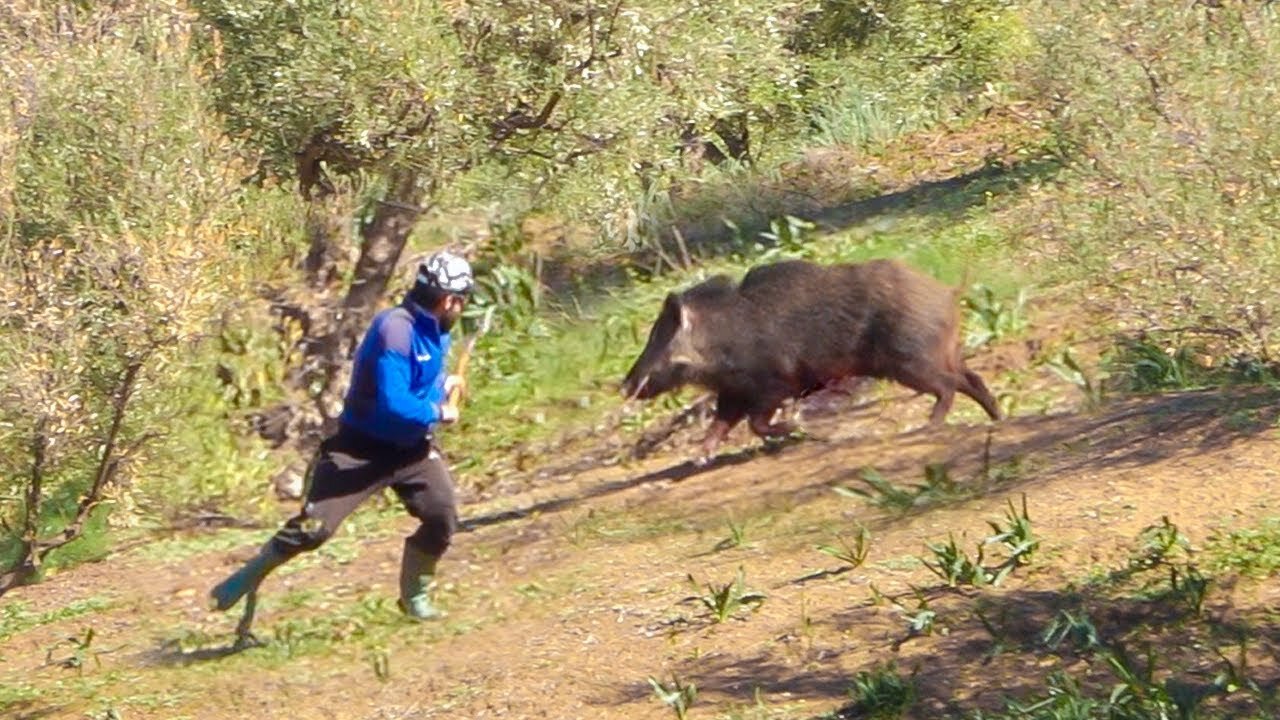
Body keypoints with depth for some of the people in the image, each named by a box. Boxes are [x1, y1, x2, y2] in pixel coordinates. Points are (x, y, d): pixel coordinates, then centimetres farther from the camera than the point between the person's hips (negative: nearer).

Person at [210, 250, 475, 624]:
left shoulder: (435, 331, 4)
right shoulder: (396, 330, -25)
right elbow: (393, 405, -31)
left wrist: (441, 384, 9)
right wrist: (438, 412, -17)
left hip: (411, 447, 8)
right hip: (362, 448, -8)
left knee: (442, 516, -6)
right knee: (313, 527, -11)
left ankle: (415, 597, 15)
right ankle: (250, 576, 10)